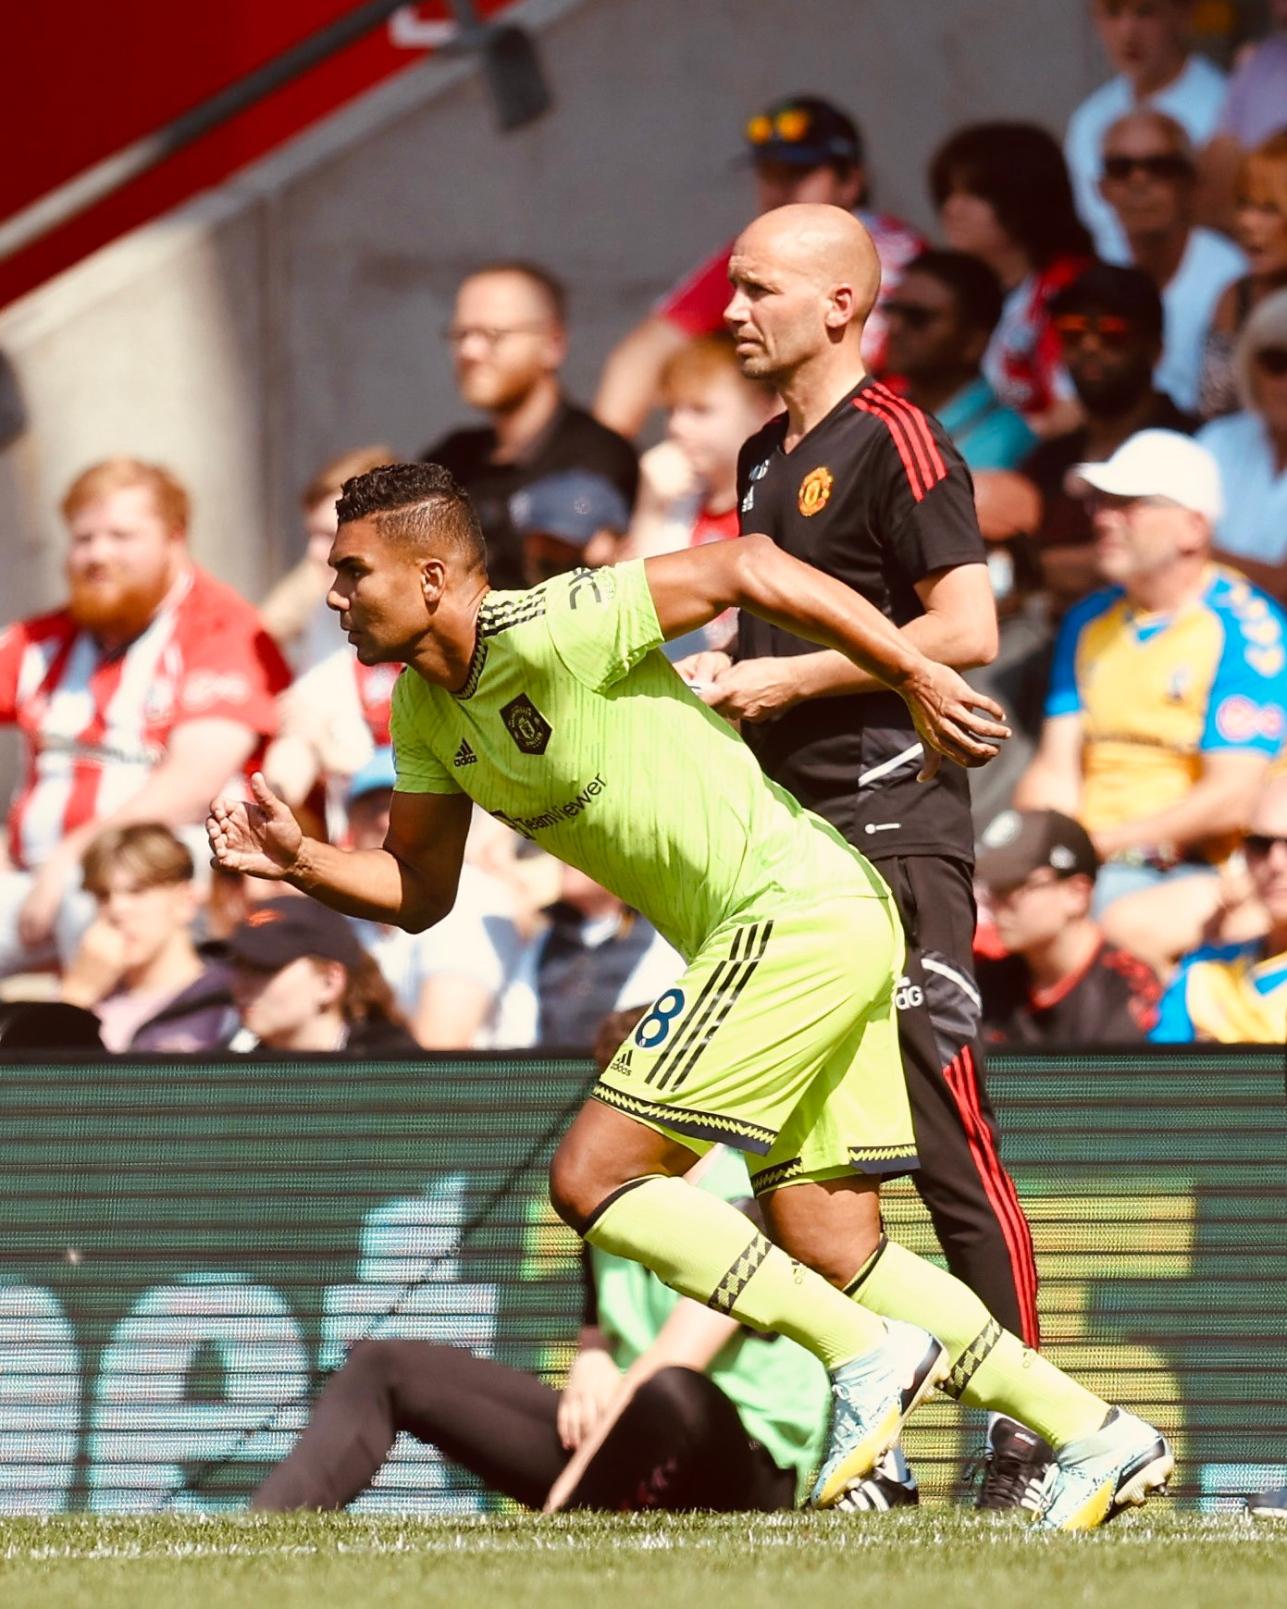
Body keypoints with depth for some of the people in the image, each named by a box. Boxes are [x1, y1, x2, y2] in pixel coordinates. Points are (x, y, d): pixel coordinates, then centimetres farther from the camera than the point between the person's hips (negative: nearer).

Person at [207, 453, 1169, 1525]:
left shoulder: (543, 633, -17)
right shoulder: (427, 709, 11)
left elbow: (744, 566, -17)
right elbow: (420, 890, 19)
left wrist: (920, 681, -16)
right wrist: (297, 860, 1)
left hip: (795, 914, -10)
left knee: (594, 1178, -11)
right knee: (830, 1257, 9)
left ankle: (866, 1355, -7)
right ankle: (1096, 1438, 11)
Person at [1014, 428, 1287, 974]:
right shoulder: (1089, 621, 16)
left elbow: (1232, 798, -12)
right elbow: (1056, 770, 12)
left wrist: (1102, 842, -14)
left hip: (1199, 876, -6)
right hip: (1087, 870, 6)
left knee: (1127, 927, -36)